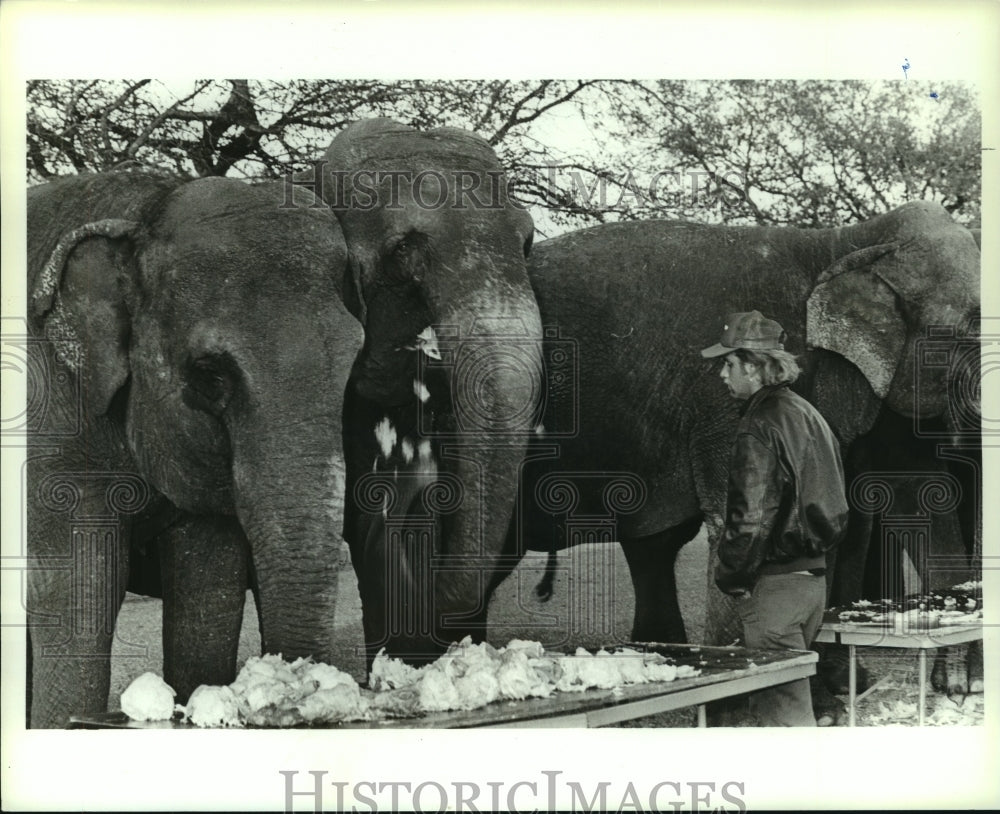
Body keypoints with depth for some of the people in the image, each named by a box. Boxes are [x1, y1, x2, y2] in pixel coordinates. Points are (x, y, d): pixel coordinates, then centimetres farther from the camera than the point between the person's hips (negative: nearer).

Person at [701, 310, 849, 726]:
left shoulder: (760, 426, -15)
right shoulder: (807, 414, 15)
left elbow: (752, 516, -20)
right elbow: (829, 503, 20)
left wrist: (730, 577, -9)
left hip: (774, 583, -10)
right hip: (813, 576, 10)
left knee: (785, 709, -6)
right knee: (769, 700, 17)